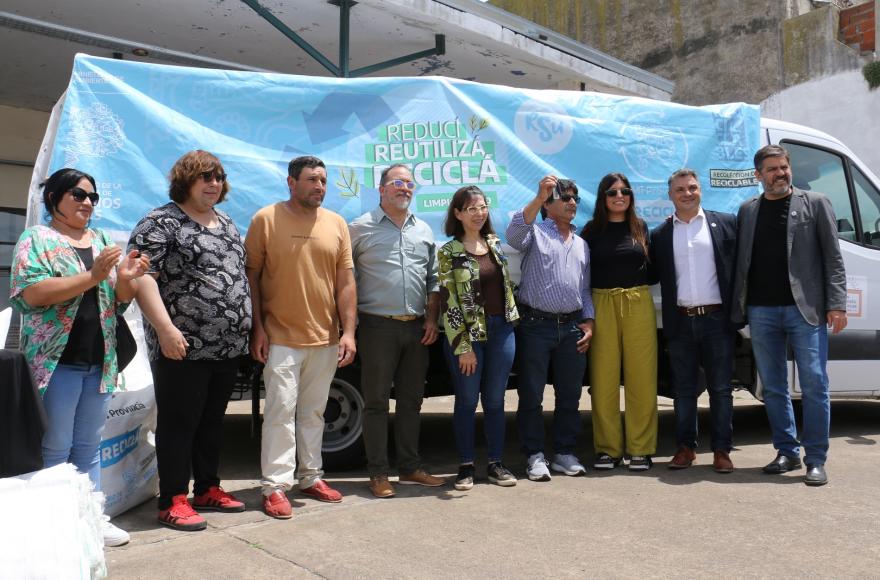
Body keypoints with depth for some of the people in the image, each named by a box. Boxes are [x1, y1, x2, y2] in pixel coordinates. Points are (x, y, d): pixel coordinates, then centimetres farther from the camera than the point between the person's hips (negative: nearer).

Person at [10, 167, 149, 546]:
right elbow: (31, 293, -18)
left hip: (100, 361, 5)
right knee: (56, 448, 2)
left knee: (89, 445, 13)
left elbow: (119, 299, 13)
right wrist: (93, 276, -23)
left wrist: (127, 278, -10)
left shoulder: (103, 240, 13)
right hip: (57, 361, -5)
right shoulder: (36, 239, -3)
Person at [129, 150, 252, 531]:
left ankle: (207, 489, 27)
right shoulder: (161, 222, -7)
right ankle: (173, 501, 11)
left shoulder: (226, 224, 17)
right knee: (179, 423, 1)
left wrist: (247, 326, 20)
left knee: (213, 421, 15)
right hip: (183, 348, -7)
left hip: (228, 346, 8)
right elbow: (142, 277, -16)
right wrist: (165, 327, -24)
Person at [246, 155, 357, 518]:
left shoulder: (336, 224, 7)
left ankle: (311, 477, 26)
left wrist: (348, 331, 0)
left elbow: (345, 281, 6)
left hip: (326, 338, 4)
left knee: (314, 412, 14)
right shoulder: (266, 219, -3)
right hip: (281, 338, -4)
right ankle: (275, 486, 6)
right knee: (281, 411, -2)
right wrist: (257, 328, -7)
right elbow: (252, 276, -2)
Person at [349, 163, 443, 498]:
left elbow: (433, 279, 17)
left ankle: (410, 467, 23)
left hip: (417, 328, 5)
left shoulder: (423, 231, 14)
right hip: (378, 327, -5)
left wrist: (432, 318, 7)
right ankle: (378, 474, 9)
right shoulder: (361, 228, -1)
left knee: (411, 400, 12)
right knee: (376, 402, 1)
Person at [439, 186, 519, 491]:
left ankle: (496, 463, 21)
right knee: (467, 402, 4)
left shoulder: (495, 243, 9)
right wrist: (463, 347, -13)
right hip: (467, 334, -4)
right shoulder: (449, 252, -7)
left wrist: (512, 317, 17)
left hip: (501, 331, 4)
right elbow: (448, 302, -10)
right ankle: (466, 466, 16)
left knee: (495, 400, 10)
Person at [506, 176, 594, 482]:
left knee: (569, 395, 9)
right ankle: (535, 456, 10)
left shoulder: (582, 244, 19)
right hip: (536, 326, -5)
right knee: (531, 395, 0)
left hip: (572, 328, 5)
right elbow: (514, 233, -23)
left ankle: (565, 453, 20)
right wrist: (539, 197, -29)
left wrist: (588, 323, 10)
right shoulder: (536, 233, 2)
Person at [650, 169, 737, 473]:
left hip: (717, 319, -1)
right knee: (684, 389, 9)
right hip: (680, 322, 2)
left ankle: (721, 450, 12)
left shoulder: (726, 222, 5)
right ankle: (686, 448, 18)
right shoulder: (660, 234, 8)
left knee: (721, 388, 4)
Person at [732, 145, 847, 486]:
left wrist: (837, 304, -7)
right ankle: (787, 452, 20)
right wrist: (738, 308, 4)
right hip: (761, 311, 3)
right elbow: (739, 261, 13)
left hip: (805, 309, -3)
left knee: (814, 385, -2)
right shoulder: (747, 211, 14)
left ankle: (816, 460, 6)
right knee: (773, 387, 8)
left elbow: (833, 258, 0)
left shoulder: (816, 204, 5)